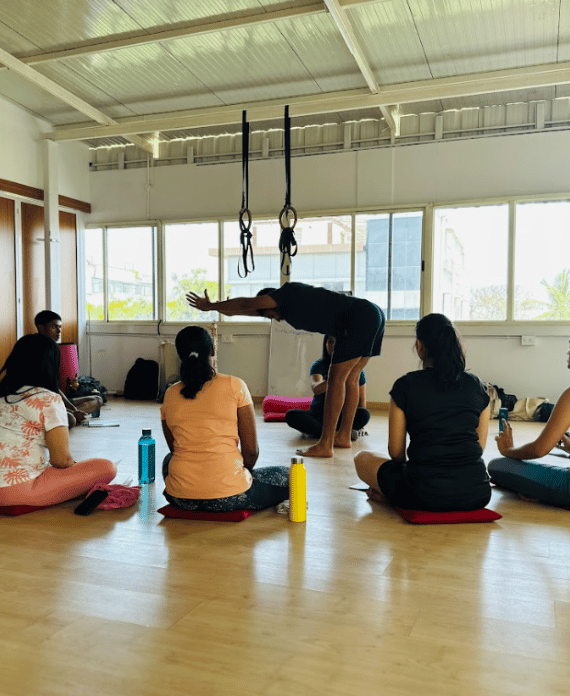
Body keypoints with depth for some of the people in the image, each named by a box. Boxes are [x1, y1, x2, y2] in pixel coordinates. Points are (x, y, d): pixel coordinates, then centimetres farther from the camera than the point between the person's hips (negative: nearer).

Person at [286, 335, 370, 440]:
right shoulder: (319, 365, -4)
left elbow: (361, 398, 9)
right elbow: (316, 389, -25)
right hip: (319, 415, 0)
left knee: (365, 414, -30)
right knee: (291, 415, -28)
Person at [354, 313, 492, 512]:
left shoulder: (405, 385, -4)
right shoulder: (476, 385, 6)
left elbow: (396, 451, 2)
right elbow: (480, 446, 13)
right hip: (477, 495, 2)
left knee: (362, 459, 23)